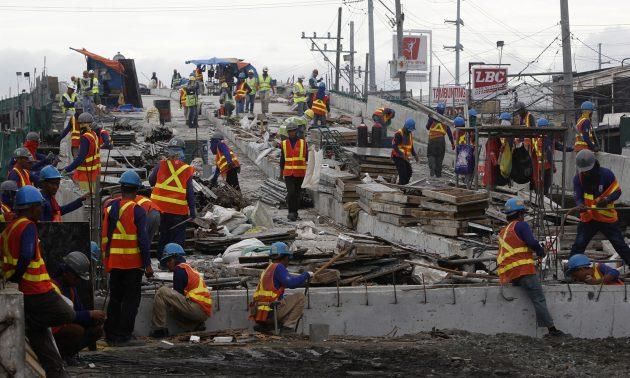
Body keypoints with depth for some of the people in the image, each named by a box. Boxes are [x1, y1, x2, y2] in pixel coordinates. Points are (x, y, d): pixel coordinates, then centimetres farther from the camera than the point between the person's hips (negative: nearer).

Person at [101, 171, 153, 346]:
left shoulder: (109, 208, 7)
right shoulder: (137, 211, -11)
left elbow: (104, 236, 12)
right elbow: (143, 239, -14)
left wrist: (105, 259, 20)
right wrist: (147, 264, -9)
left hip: (113, 262, 6)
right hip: (132, 263, -6)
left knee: (115, 298, 15)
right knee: (131, 299, 0)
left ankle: (111, 334, 18)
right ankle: (124, 336, -3)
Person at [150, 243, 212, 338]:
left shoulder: (180, 269, -1)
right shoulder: (188, 268, 27)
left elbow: (178, 294, -5)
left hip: (198, 308, -10)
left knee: (162, 292, -12)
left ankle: (159, 329, -12)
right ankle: (196, 326, 10)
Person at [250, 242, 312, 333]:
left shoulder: (268, 268, 21)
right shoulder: (278, 267, -6)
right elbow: (290, 283, -19)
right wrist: (306, 275, -7)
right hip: (270, 311, -8)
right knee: (300, 297, 0)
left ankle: (264, 326, 13)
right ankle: (288, 326, -6)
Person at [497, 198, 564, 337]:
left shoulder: (503, 231, 25)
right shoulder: (521, 225, -1)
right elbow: (532, 243, -13)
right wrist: (541, 252, 5)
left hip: (508, 274, 8)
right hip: (523, 270, -8)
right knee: (539, 299, -12)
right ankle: (551, 328, -21)